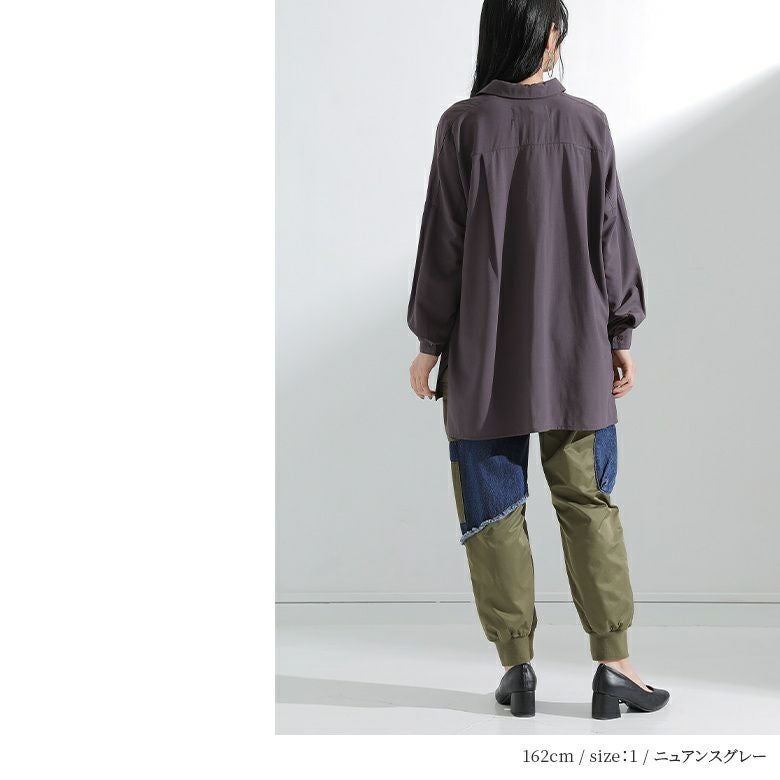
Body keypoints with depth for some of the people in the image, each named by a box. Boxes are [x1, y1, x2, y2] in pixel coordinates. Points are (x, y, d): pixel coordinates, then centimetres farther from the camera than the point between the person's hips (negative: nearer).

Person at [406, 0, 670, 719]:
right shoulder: (587, 123, -2)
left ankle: (517, 664, 12)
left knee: (494, 511, 8)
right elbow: (611, 234, 1)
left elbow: (444, 243, -6)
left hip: (483, 356, -1)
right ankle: (614, 662, 8)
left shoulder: (464, 125, -7)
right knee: (589, 504, 9)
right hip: (576, 353, 2)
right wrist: (621, 336, 8)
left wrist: (429, 344, 2)